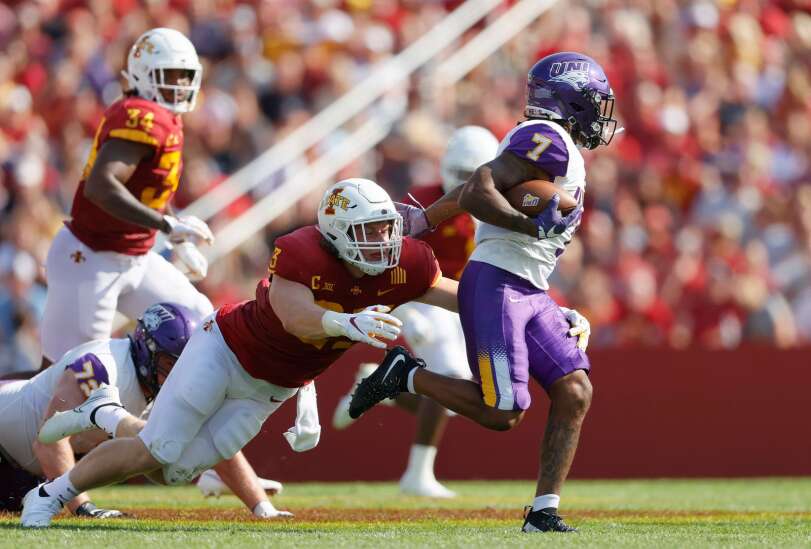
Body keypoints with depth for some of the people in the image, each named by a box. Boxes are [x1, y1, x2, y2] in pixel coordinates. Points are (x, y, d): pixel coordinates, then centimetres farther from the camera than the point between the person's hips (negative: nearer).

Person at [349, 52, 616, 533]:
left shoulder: (551, 145, 19)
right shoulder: (547, 140, -12)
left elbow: (479, 185, 26)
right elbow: (477, 194, -21)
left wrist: (422, 220, 33)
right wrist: (533, 227, -31)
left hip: (531, 293, 10)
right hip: (496, 285, -10)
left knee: (575, 393, -3)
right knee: (502, 413, -13)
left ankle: (544, 511, -3)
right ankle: (406, 376, 4)